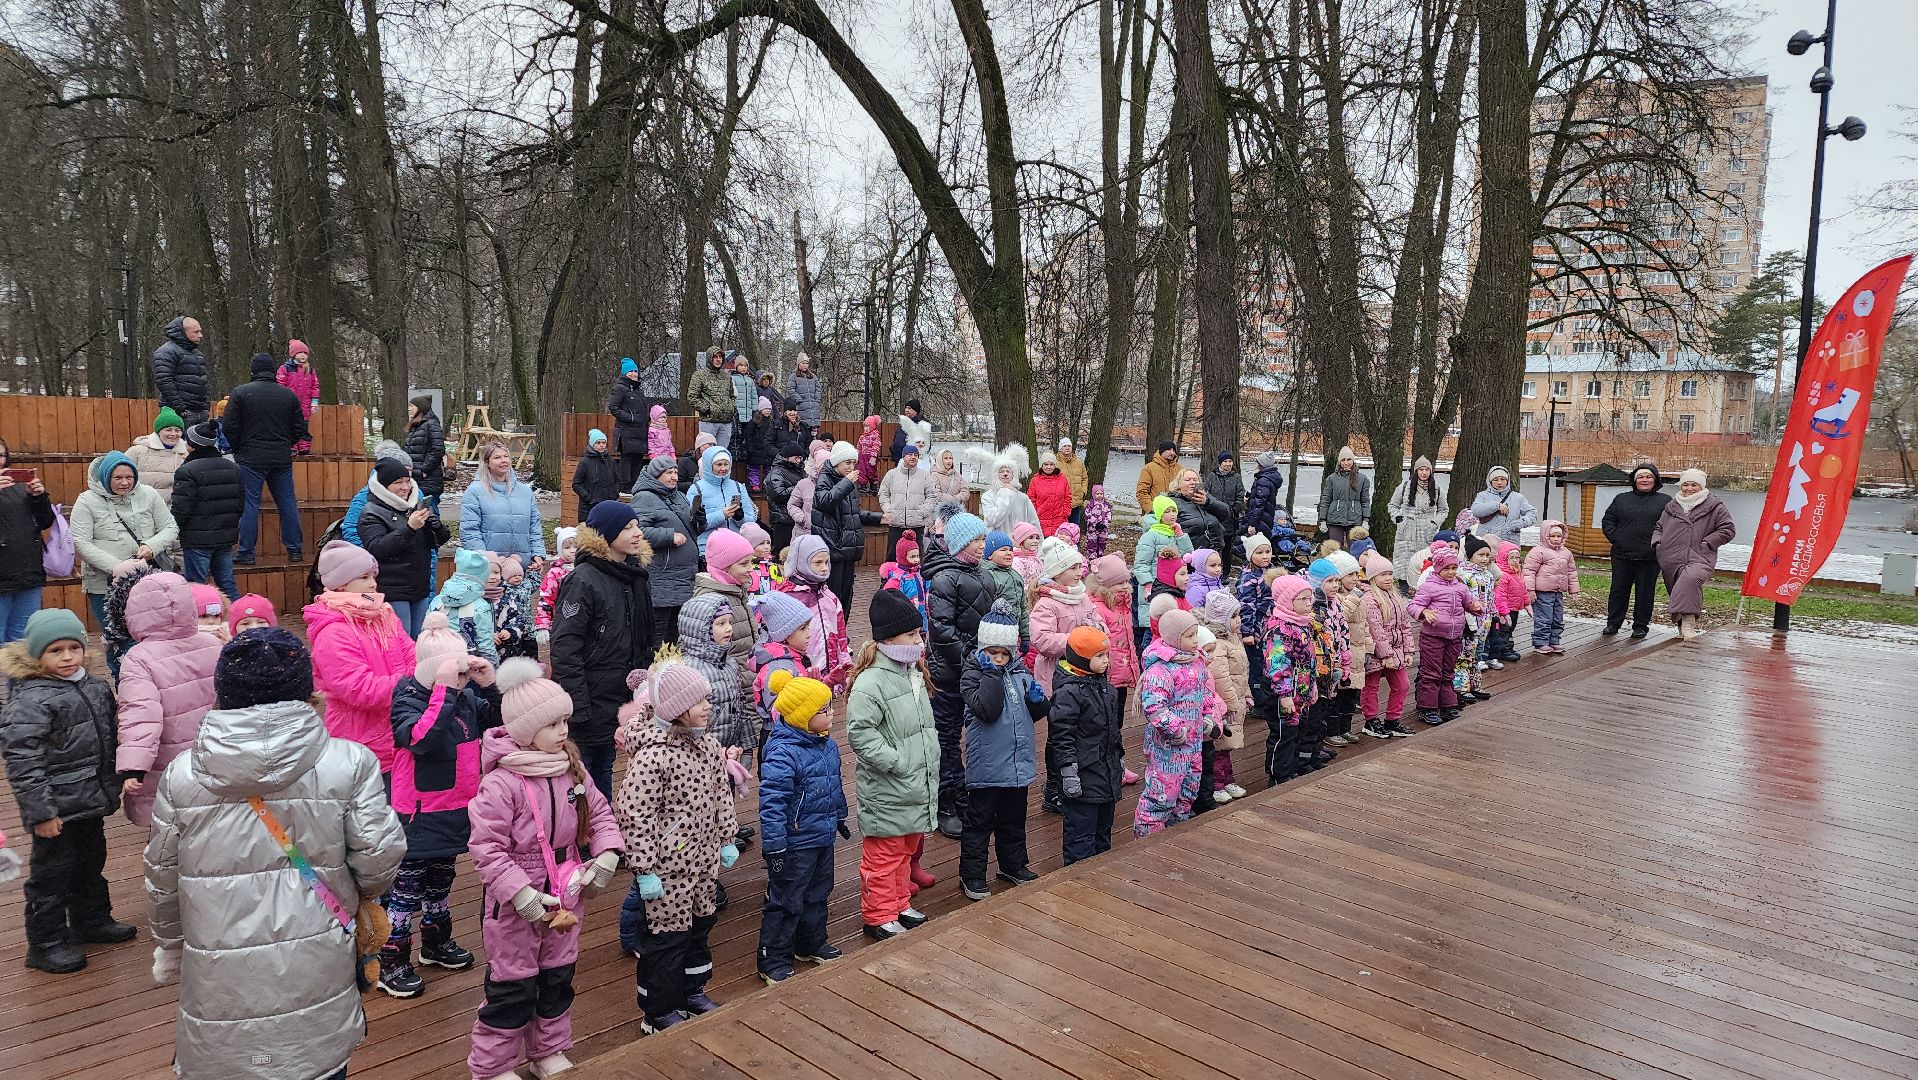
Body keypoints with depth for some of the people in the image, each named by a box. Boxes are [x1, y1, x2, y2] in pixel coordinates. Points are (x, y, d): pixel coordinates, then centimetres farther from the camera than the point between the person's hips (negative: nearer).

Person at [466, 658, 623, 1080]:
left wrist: (607, 855, -9)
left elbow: (599, 812, 7)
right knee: (512, 988, 7)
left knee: (557, 978, 20)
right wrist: (522, 895, -26)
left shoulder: (572, 768, -4)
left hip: (565, 894, 6)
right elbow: (487, 848, -23)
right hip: (515, 903, -6)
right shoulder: (500, 783, -24)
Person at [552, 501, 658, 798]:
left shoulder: (638, 576, 8)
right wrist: (577, 705, -23)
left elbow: (648, 638, 18)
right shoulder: (583, 581, -16)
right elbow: (565, 648, -20)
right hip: (591, 698, -7)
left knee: (603, 769, 19)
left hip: (621, 695, 7)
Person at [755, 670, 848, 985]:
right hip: (795, 844, -9)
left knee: (817, 894, 23)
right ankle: (773, 962, 18)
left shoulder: (827, 744, 2)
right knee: (786, 902, 4)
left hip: (823, 838, 9)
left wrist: (840, 817, 26)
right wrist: (774, 847, -26)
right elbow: (771, 803, -27)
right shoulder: (783, 753, -27)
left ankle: (811, 945, 42)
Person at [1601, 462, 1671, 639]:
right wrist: (1615, 538, 0)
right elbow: (1608, 520, 13)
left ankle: (1641, 626, 14)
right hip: (1622, 555, 2)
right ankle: (1613, 623, 15)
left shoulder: (1665, 501, 5)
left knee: (1645, 592, 4)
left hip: (1650, 557, -2)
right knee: (1618, 590, 6)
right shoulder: (1621, 499, 11)